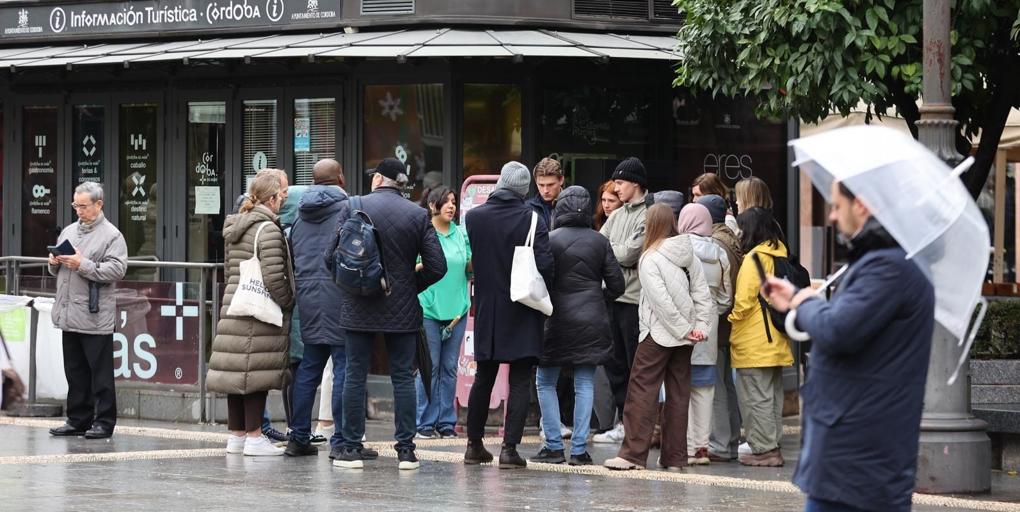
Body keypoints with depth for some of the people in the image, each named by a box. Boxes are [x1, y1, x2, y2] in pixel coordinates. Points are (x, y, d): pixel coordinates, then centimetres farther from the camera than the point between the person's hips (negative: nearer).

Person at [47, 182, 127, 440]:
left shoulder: (112, 235, -4)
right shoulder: (69, 232, 17)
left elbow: (117, 270, -16)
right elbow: (57, 271, 26)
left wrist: (83, 265, -19)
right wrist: (55, 263, 3)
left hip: (95, 316, -7)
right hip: (69, 316, 7)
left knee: (100, 374, -2)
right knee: (75, 372, 11)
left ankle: (104, 421, 3)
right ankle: (78, 420, 17)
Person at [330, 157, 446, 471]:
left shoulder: (352, 208, -4)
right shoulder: (418, 215, -1)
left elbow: (333, 255, -7)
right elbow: (437, 266, -4)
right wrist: (412, 286, 12)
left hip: (358, 308, -1)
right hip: (403, 310, 1)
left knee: (355, 375, 6)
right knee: (403, 377, 6)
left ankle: (352, 448, 6)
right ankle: (406, 450, 5)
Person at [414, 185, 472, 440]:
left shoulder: (462, 234, 11)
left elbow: (470, 269, 16)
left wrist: (473, 262, -4)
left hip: (457, 308, 4)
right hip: (429, 307, -4)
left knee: (450, 367, 6)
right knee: (430, 366, -4)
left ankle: (446, 421, 10)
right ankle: (426, 422, 2)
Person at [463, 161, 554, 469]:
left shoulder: (473, 217, -3)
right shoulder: (530, 218, -13)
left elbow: (467, 261, 4)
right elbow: (545, 264, -17)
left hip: (486, 312, 4)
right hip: (522, 315, -3)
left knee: (483, 380, 16)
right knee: (520, 382, 1)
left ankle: (474, 444, 22)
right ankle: (510, 448, -6)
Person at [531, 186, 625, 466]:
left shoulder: (549, 240, -7)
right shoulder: (600, 242, 2)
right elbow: (617, 284, 3)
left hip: (558, 320, -2)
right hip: (592, 322, 2)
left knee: (545, 382, 9)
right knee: (584, 385, 6)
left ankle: (554, 446, 4)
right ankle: (579, 449, 2)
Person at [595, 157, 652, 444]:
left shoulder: (649, 215, -9)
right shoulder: (617, 216, 16)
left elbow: (629, 254, -16)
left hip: (635, 299, -8)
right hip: (612, 297, 8)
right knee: (615, 363, 11)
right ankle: (624, 423, 18)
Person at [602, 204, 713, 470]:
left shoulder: (650, 259, -12)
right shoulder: (689, 255, 6)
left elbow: (661, 302, -17)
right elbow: (702, 293, 3)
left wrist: (684, 329, -11)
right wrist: (700, 326, 0)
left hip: (659, 335, -6)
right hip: (684, 338, 6)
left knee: (642, 391, -3)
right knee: (678, 394, 8)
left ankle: (633, 453, -7)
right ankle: (675, 456, 10)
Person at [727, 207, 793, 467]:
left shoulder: (754, 258, -14)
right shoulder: (779, 254, 10)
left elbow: (744, 300, -19)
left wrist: (731, 319, -4)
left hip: (753, 343, -9)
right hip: (775, 341, 9)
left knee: (756, 397, -4)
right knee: (772, 394, 14)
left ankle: (764, 449, -4)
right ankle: (773, 445, 19)